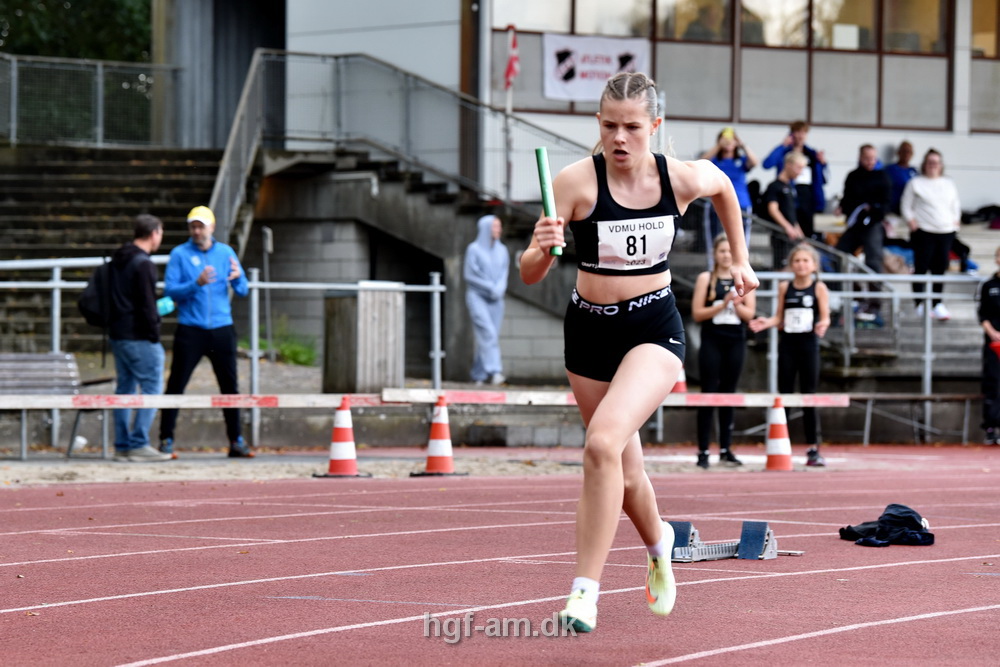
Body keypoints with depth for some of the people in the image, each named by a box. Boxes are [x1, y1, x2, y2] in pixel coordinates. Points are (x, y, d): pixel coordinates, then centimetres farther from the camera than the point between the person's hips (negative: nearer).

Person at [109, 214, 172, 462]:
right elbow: (146, 305, -17)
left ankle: (122, 446, 11)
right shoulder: (143, 264, -14)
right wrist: (154, 335, -11)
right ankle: (139, 444, -10)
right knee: (151, 387, -5)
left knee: (125, 387, 12)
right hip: (139, 337, -9)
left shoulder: (116, 260, 14)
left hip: (117, 334, 9)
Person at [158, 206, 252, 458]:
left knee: (230, 385, 3)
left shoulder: (225, 253, 10)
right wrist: (196, 283, -22)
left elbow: (243, 290, 7)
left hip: (222, 330, 3)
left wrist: (238, 277, -15)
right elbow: (170, 290, -8)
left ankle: (236, 441, 10)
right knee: (176, 385, -5)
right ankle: (166, 440, 0)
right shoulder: (179, 254, 2)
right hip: (190, 331, -3)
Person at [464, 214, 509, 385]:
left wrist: (499, 289, -10)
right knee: (487, 333, -19)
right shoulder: (474, 249, -6)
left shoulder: (502, 250, 9)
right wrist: (490, 287, -13)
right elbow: (469, 275, -8)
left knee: (490, 336, 2)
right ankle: (494, 371, -28)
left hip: (495, 300, 5)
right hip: (477, 297, -5)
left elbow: (504, 273, 10)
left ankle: (478, 374, 11)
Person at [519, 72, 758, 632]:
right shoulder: (577, 182, -15)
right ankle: (659, 544, 51)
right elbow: (530, 275, -15)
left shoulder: (682, 179, -10)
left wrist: (741, 260, 19)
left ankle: (586, 591, -22)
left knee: (604, 442, -27)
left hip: (655, 329, -2)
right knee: (624, 470, 17)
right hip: (589, 330, 2)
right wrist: (541, 249, -37)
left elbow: (724, 186, 16)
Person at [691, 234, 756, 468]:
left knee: (728, 394, 7)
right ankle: (703, 451, -5)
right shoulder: (705, 279, 2)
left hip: (736, 341, 3)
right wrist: (722, 305, -15)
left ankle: (726, 449, 12)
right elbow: (697, 313, -5)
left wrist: (736, 304, -15)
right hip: (712, 341, -3)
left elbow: (749, 313, 4)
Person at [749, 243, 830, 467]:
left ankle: (813, 449, 2)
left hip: (808, 344, -2)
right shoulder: (784, 287, 8)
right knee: (784, 395, 3)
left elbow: (825, 316, -5)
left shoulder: (819, 288, 0)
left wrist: (822, 324, -27)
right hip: (787, 344, 3)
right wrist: (766, 323, -10)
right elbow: (779, 318, 9)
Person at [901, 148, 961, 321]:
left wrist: (956, 221, 8)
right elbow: (906, 206, 4)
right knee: (921, 268, -5)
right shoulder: (916, 184, 3)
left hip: (946, 231, 4)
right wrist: (911, 221, -9)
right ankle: (921, 305, 1)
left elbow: (956, 205, 23)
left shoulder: (949, 184, 16)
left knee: (940, 268, 3)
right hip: (923, 232, -4)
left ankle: (937, 304, 10)